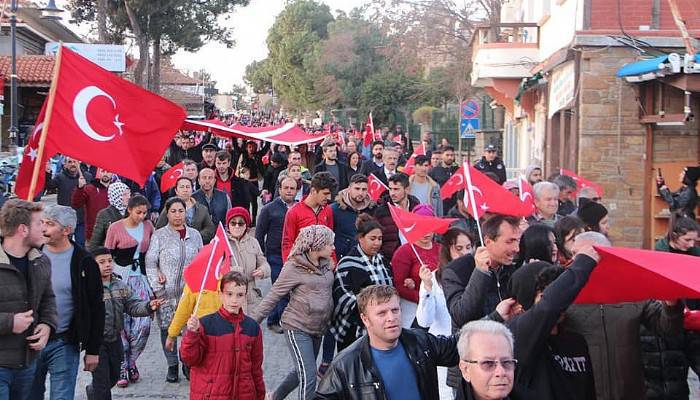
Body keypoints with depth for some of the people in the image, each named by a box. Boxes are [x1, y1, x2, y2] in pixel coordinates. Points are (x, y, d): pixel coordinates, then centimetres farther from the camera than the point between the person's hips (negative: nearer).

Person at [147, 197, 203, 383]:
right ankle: (172, 365, 17)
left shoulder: (195, 235, 8)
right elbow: (150, 263, -2)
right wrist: (157, 289, -8)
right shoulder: (159, 235, 0)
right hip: (167, 291, -1)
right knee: (167, 328, 3)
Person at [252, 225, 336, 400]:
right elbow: (273, 296, -12)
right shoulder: (294, 267, -15)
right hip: (297, 327, -7)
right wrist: (253, 320, -14)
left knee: (302, 372, 19)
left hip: (318, 328, 7)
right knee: (308, 376, -9)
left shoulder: (327, 264, 5)